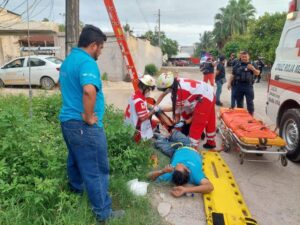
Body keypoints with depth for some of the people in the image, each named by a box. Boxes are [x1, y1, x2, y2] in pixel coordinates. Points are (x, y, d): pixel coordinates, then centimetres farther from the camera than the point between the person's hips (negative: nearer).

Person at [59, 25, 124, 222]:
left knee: (76, 161, 27)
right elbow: (89, 90, -38)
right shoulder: (87, 62, -19)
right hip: (85, 126, -10)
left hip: (68, 120, 10)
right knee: (96, 170, 0)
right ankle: (103, 212, 13)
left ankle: (76, 191, 48)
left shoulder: (68, 60, 14)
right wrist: (88, 116, -24)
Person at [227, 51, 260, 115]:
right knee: (239, 102, 12)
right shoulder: (237, 65, 8)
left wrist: (253, 69, -17)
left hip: (248, 85, -2)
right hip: (238, 85, 2)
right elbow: (233, 75, 12)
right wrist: (229, 83, 4)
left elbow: (257, 73, 1)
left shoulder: (252, 64, 5)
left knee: (250, 102, -2)